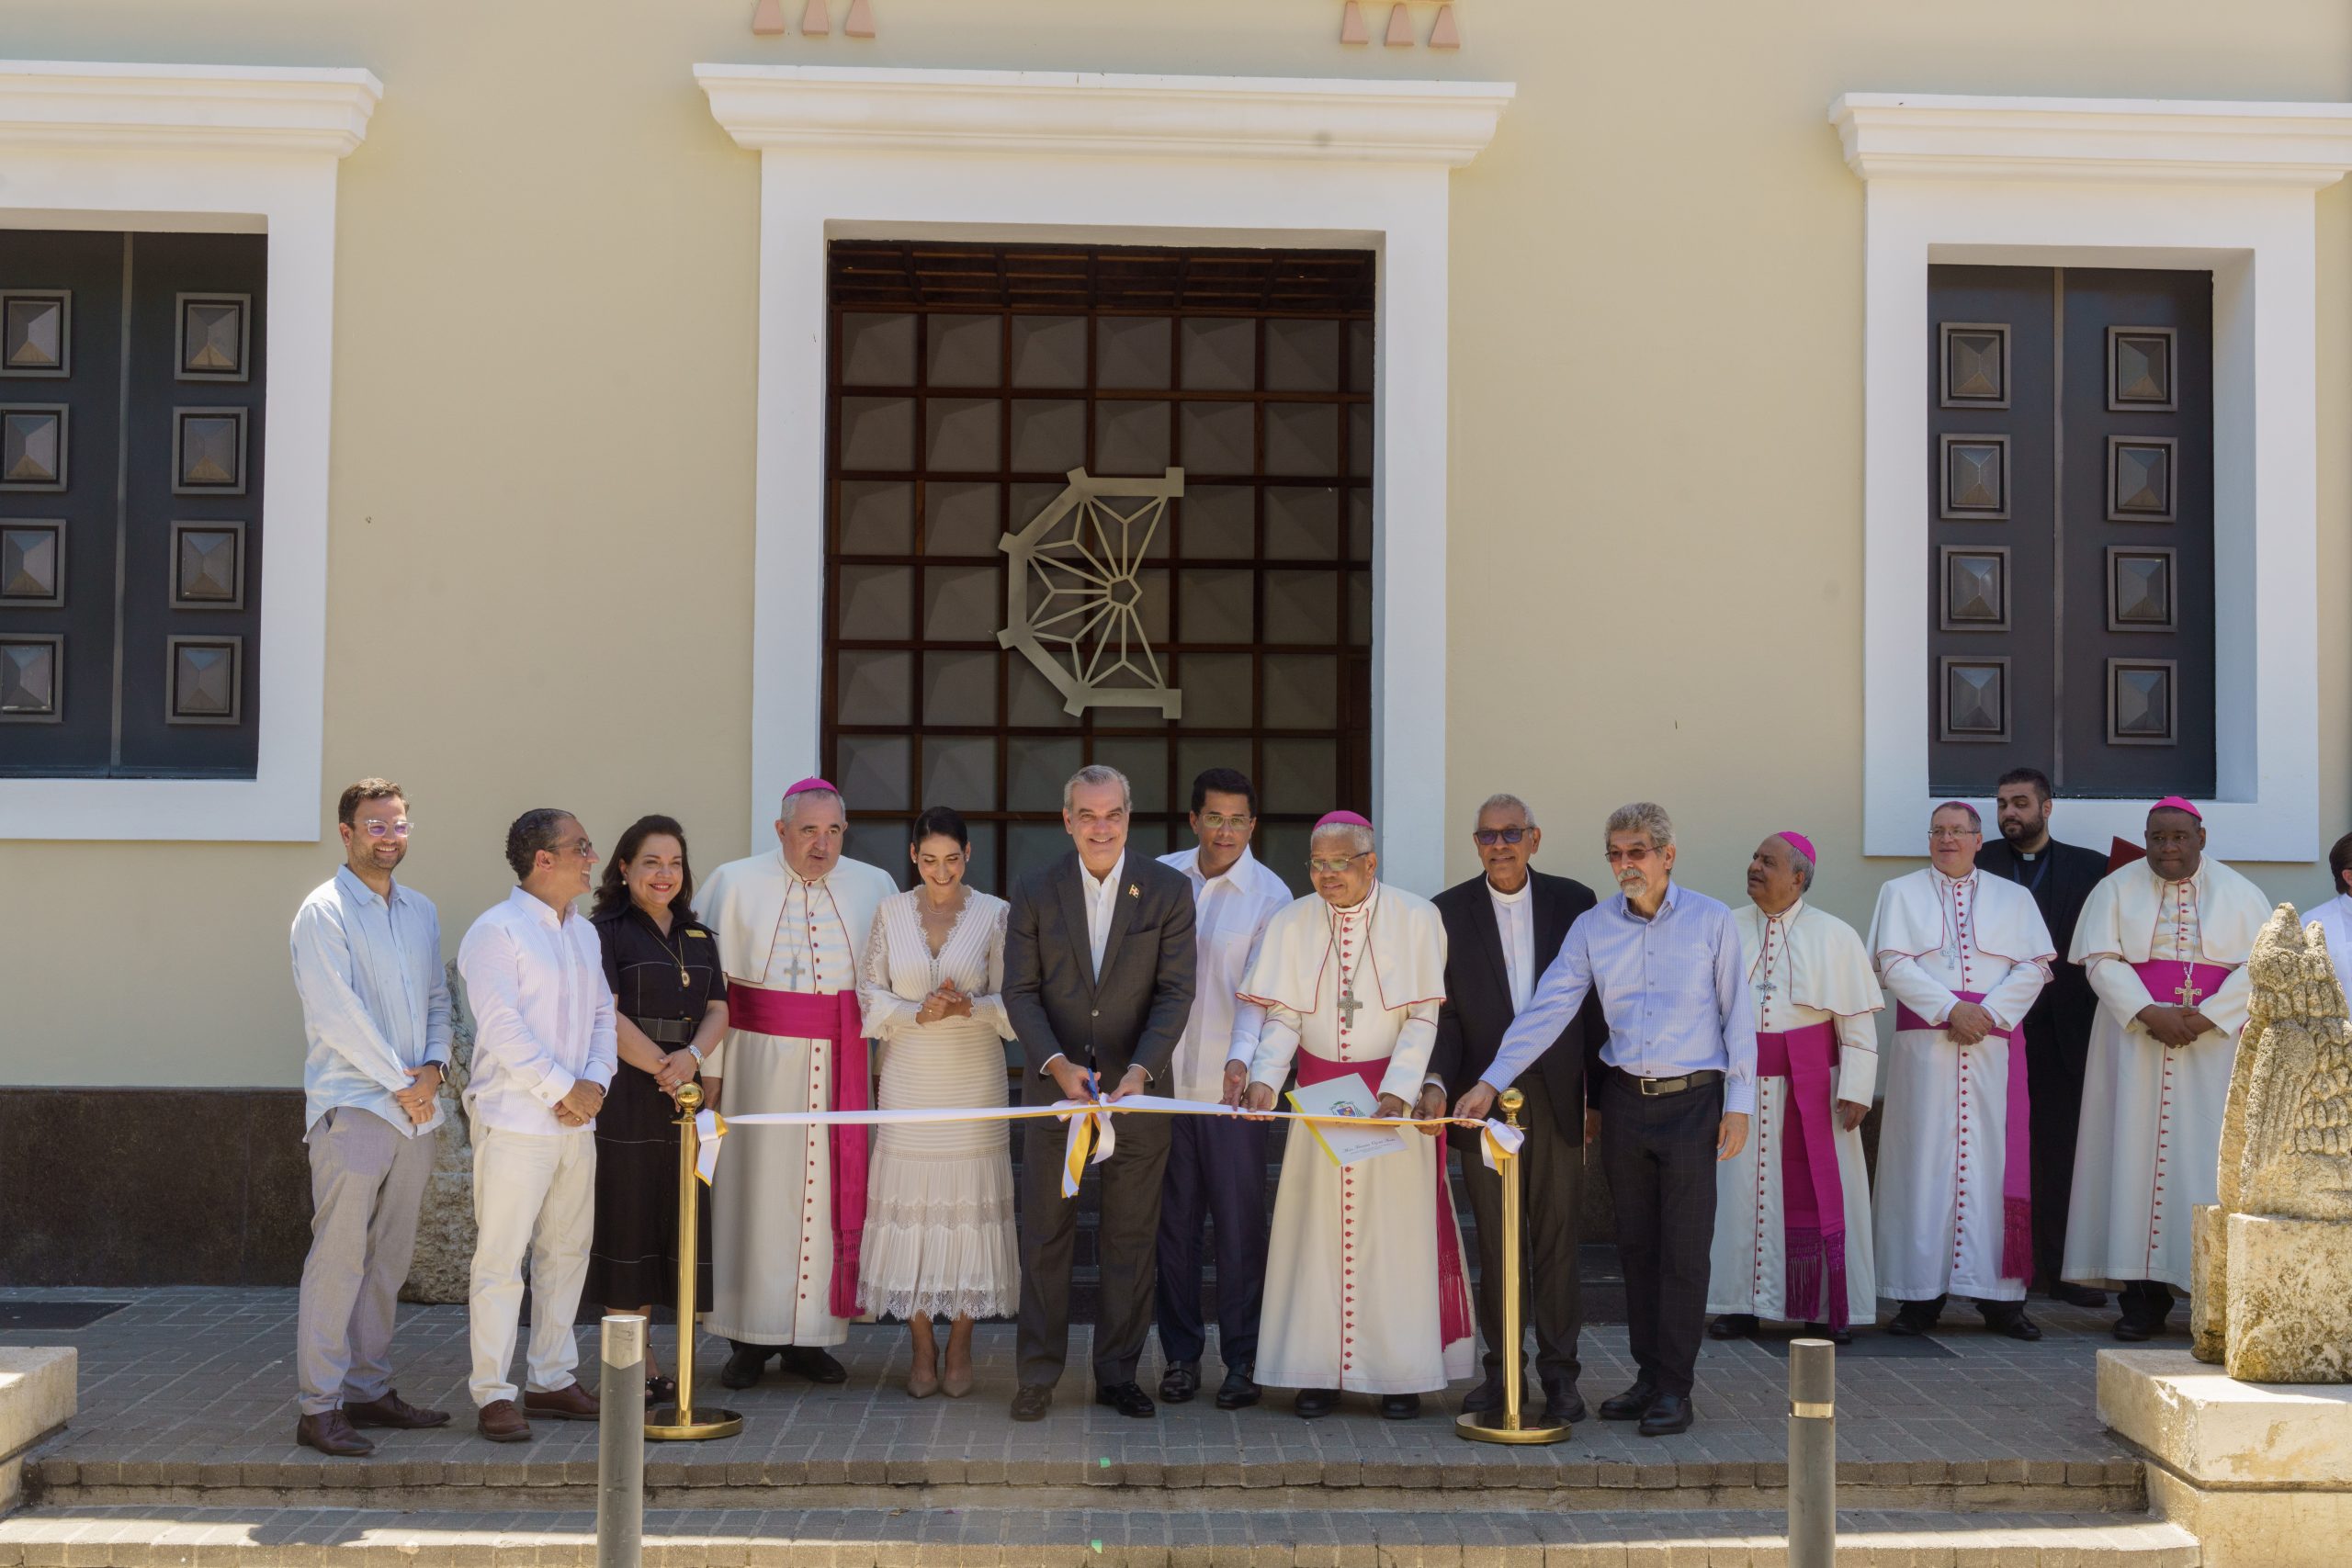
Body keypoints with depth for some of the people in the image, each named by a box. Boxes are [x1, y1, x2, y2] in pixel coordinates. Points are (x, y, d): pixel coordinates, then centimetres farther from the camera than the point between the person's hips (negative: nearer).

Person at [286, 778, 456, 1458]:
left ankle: (369, 1389, 18)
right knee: (337, 1257, -7)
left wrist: (433, 1067, -2)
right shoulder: (324, 912, -5)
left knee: (388, 1260, 10)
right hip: (352, 1107, -7)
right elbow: (337, 1013, -12)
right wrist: (398, 1082, -10)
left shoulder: (420, 911, 16)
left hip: (415, 1111, 7)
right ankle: (319, 1407, -4)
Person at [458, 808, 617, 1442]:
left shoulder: (584, 933, 16)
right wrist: (563, 1088, -15)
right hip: (515, 1122, -8)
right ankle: (493, 1394, 2)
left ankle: (553, 1379, 22)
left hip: (576, 1124, 8)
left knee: (567, 1253, 12)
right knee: (501, 1259, -4)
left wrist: (595, 1082, -3)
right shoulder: (497, 931, -9)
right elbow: (502, 1028, -16)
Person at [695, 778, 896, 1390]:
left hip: (841, 1065, 2)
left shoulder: (875, 887, 6)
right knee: (755, 1189, 1)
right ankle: (749, 1339, 11)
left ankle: (808, 1336, 13)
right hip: (758, 1060, -2)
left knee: (828, 1195, 3)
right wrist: (710, 1066, -7)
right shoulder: (734, 884, 1)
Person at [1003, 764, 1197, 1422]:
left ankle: (1118, 1374, 19)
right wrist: (1057, 1064, -19)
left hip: (1137, 1089, 0)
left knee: (1131, 1239, 7)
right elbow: (1020, 991, -3)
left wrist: (1141, 1069, -20)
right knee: (1045, 1235, 6)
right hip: (1055, 1084, 0)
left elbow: (1175, 992, -6)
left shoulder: (1169, 891, -3)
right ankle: (1039, 1375, 15)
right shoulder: (1034, 892, -1)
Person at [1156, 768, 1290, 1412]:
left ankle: (1242, 1359, 12)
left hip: (1233, 1089, -3)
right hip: (1165, 1080, 3)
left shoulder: (1271, 895, -6)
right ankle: (1180, 1353, 19)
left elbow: (1259, 992, -11)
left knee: (1240, 1226, 1)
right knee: (1173, 1222, 9)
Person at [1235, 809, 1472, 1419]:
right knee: (1317, 1229, 2)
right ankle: (1320, 1372, 7)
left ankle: (1401, 1373, 8)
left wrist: (1398, 1091, -19)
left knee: (1396, 1230, 0)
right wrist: (1263, 1078, -18)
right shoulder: (1292, 924, 3)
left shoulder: (1415, 918, -4)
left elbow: (1422, 1018, -7)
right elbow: (1283, 1017, -1)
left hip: (1394, 1095, -2)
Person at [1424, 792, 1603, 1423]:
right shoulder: (1448, 912, 3)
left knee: (1558, 1237, 2)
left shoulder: (1573, 902, 5)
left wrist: (1603, 1093, 3)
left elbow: (1594, 1000, 6)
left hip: (1557, 1097, 0)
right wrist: (1437, 1080, -16)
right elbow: (1443, 1012, 0)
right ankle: (1501, 1368, 16)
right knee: (1496, 1242, 6)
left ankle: (1559, 1372, 10)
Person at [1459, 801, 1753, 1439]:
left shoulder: (1711, 921, -2)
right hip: (1624, 1099, 3)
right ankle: (1648, 1376, 18)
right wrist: (1492, 1081, -8)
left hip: (1692, 1099, -3)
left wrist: (1739, 1103, -4)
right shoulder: (1591, 927, 4)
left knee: (1683, 1249, -3)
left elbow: (1736, 1014, 1)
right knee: (1635, 1245, 8)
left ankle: (1675, 1388, 3)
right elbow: (1547, 1009, 0)